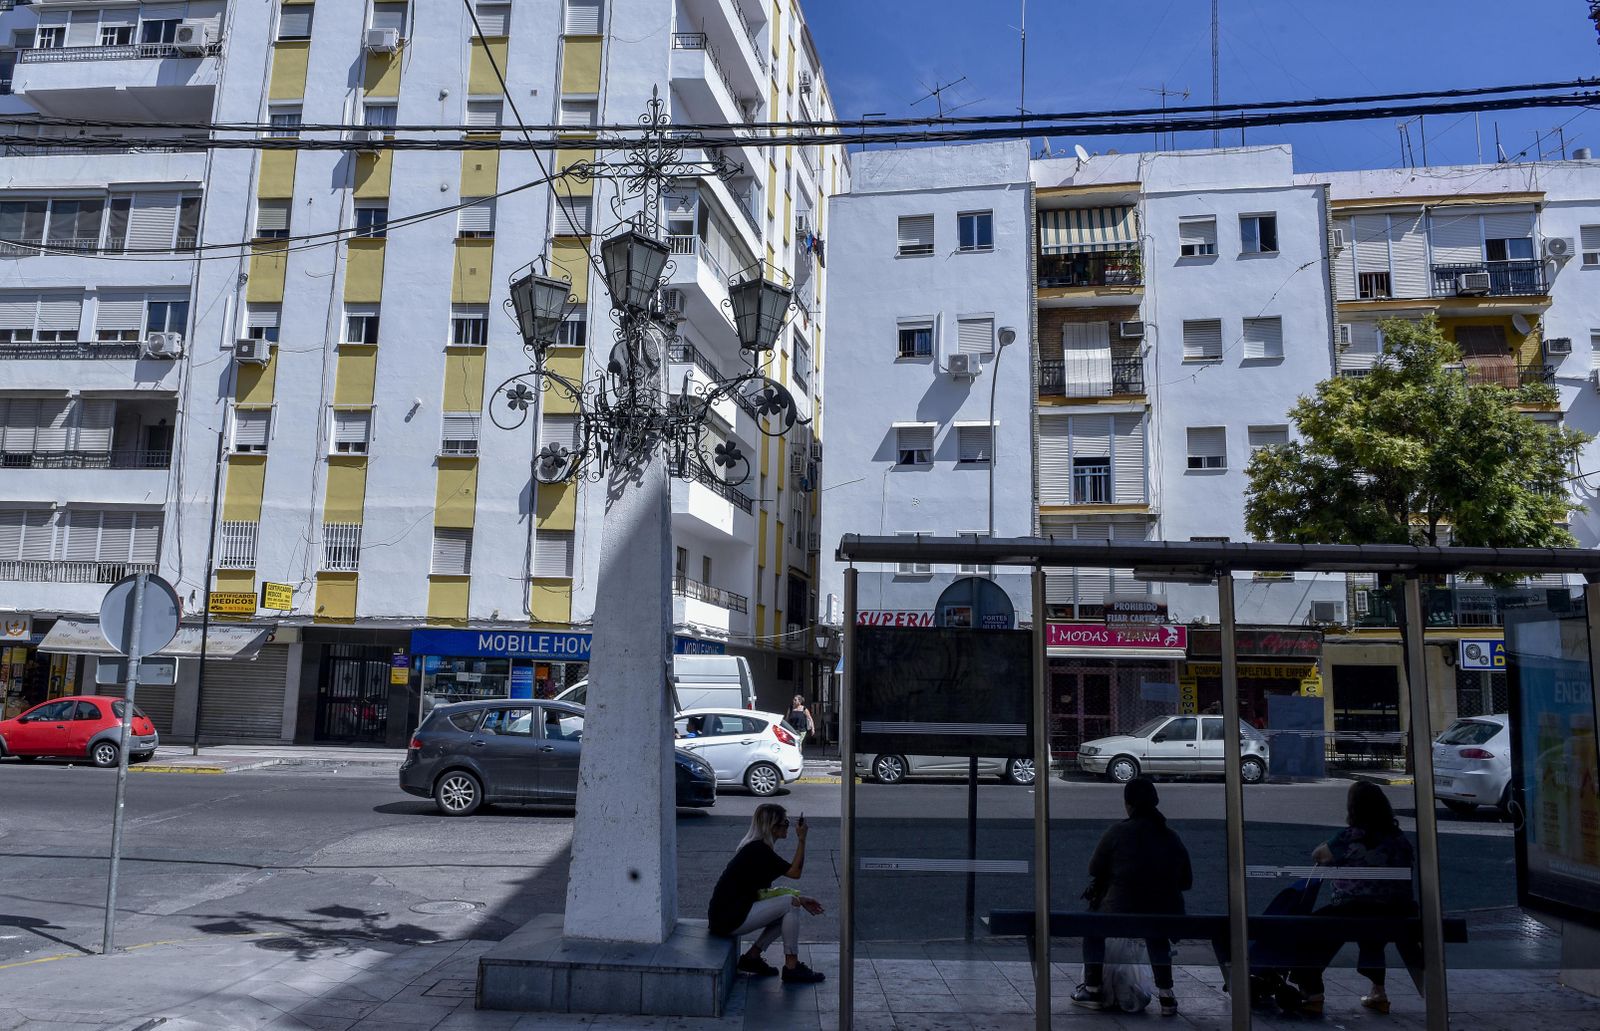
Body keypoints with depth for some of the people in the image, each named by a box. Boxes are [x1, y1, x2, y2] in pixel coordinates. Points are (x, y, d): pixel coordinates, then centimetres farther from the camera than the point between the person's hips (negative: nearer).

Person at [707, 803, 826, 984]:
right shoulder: (758, 850, -17)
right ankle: (791, 967, -4)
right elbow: (795, 872, -15)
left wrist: (800, 899, 9)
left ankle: (752, 956, 12)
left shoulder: (755, 848, 13)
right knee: (790, 904, -10)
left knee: (787, 911, 13)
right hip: (729, 920, -10)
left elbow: (762, 891, 15)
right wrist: (801, 840, -13)